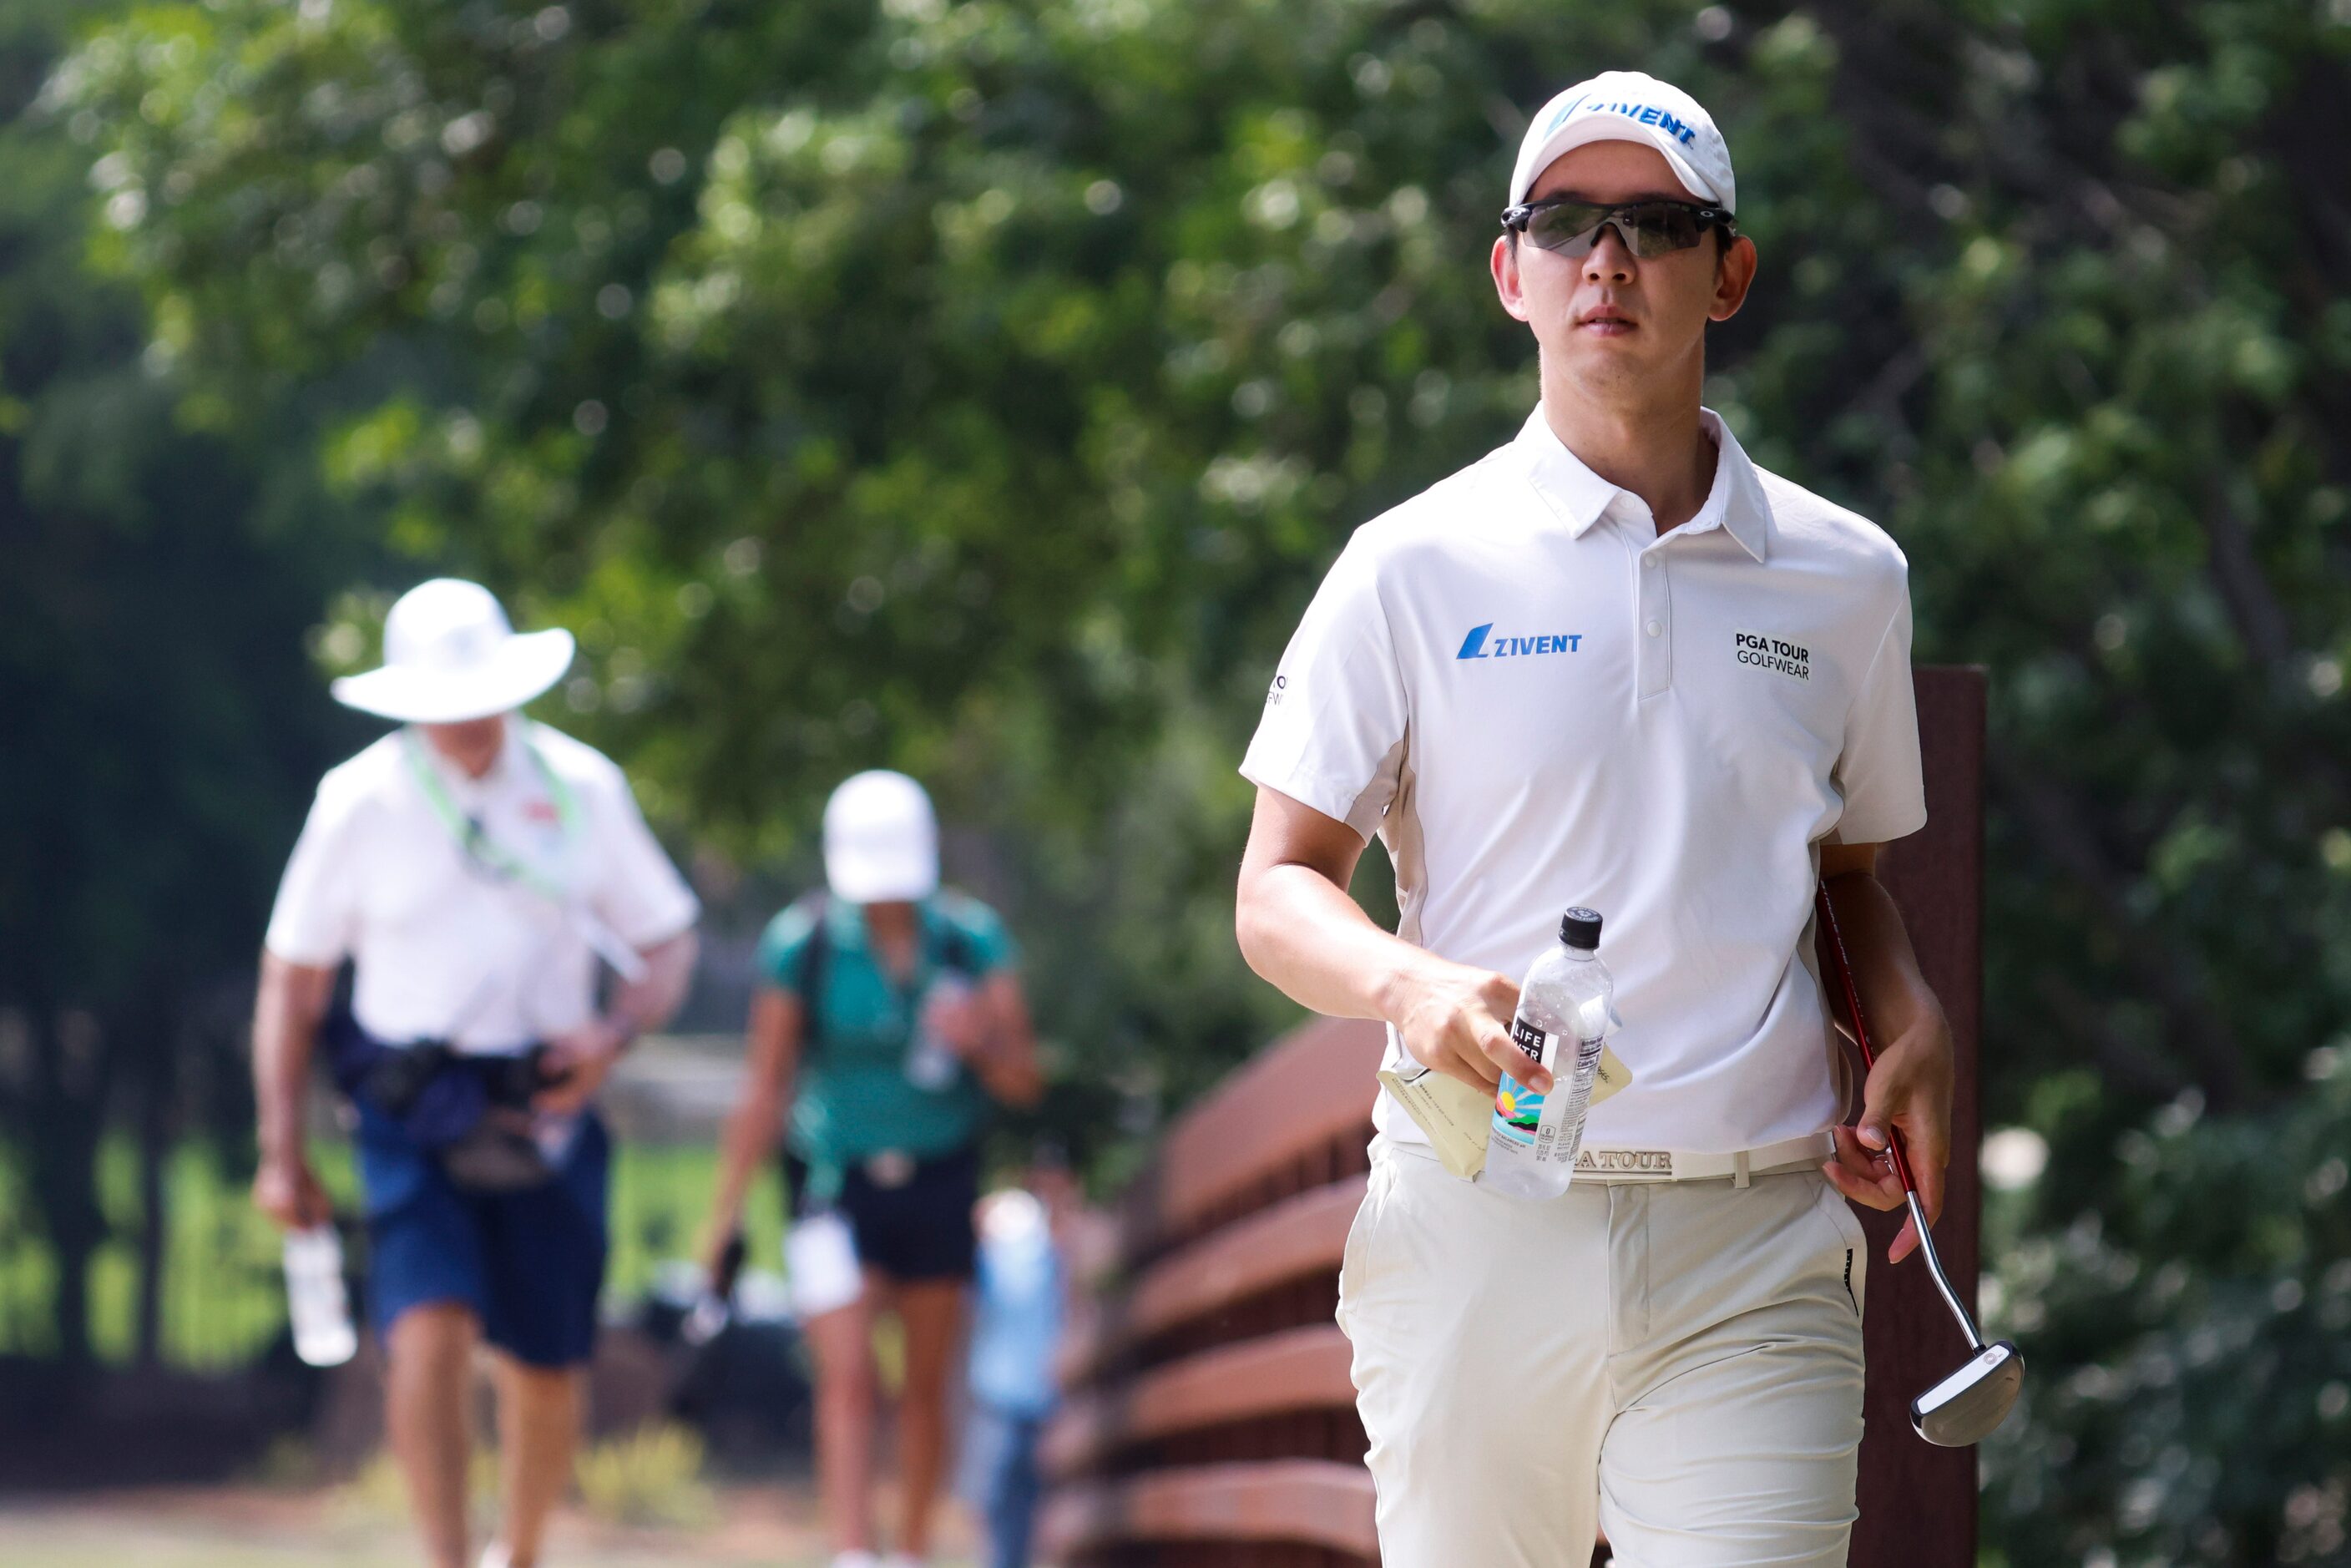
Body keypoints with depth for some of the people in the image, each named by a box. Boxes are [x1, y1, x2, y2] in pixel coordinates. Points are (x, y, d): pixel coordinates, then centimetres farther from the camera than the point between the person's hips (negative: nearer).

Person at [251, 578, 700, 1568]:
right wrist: (282, 1151, 0)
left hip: (544, 1111, 2)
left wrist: (617, 1034, -10)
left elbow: (668, 940, 11)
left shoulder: (581, 789, 3)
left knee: (545, 1367, 6)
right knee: (430, 1327, -21)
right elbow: (293, 979, 5)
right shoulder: (360, 802, -2)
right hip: (415, 1114, -2)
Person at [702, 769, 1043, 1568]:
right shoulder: (801, 946, -9)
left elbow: (1024, 1082, -3)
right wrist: (726, 1214, 0)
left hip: (939, 1180, 2)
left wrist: (982, 1039, -26)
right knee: (848, 1381, -16)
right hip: (838, 1181, -2)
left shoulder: (972, 940, -4)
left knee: (925, 1388, 10)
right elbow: (765, 1093, -1)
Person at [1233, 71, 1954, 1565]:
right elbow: (1280, 888, 3)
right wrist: (1413, 986, -19)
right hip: (1480, 1230, -1)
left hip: (1755, 1247, 1)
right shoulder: (1417, 568, 4)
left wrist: (1919, 1025, 3)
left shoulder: (1847, 577, 12)